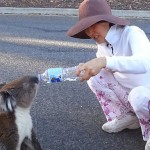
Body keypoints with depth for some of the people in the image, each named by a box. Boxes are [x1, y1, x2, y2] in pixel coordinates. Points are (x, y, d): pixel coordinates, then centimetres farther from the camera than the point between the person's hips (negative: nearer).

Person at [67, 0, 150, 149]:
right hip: (127, 94, 6)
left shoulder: (132, 33, -25)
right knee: (94, 76, -9)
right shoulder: (102, 45, -2)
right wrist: (88, 67, -14)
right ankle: (125, 116, 5)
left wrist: (105, 61, -55)